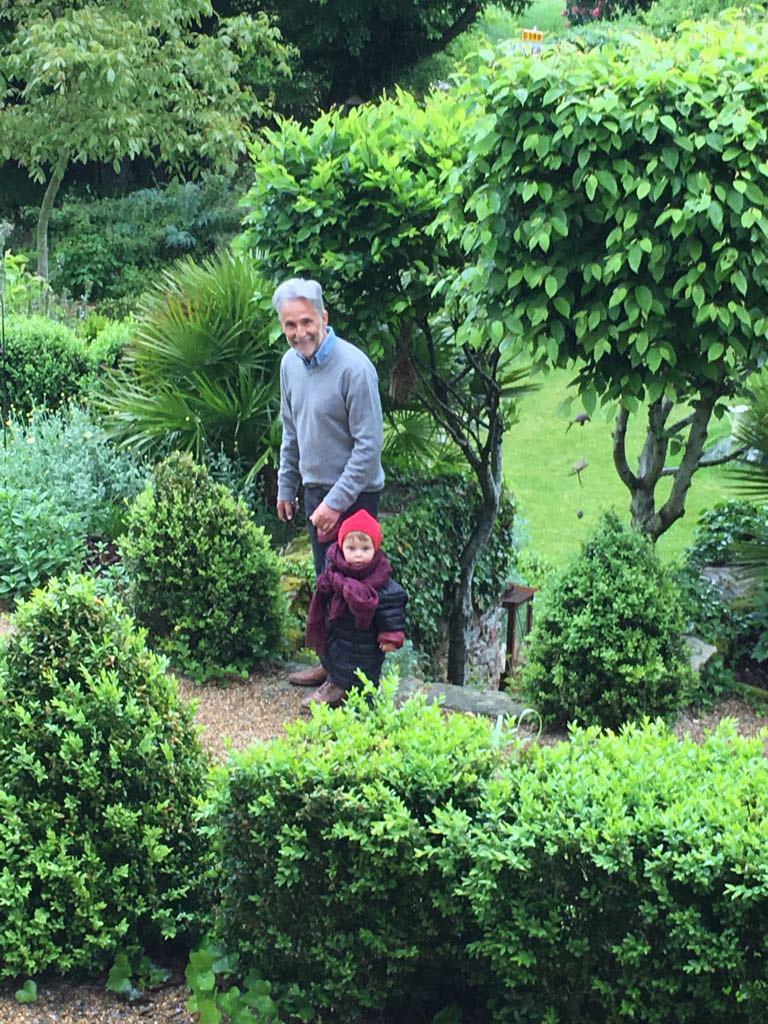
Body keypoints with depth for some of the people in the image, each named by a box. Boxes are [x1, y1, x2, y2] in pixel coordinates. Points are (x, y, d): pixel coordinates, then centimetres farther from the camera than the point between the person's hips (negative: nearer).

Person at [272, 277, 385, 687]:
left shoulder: (354, 368, -22)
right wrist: (286, 486, 17)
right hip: (315, 488, 8)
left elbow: (369, 445, -21)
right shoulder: (291, 363, 3)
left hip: (353, 494, -8)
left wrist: (336, 502, -22)